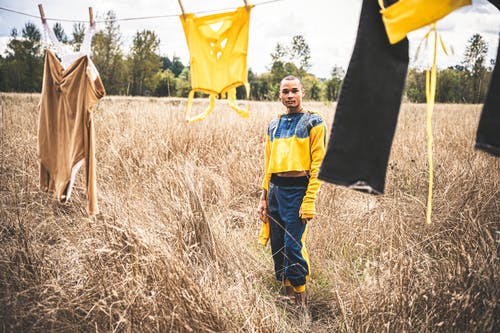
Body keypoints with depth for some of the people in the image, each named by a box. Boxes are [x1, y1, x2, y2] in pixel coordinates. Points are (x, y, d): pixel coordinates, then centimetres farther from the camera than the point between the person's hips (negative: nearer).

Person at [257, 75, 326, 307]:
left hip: (297, 189, -6)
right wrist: (263, 197, 14)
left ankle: (300, 301, 6)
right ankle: (286, 293, 24)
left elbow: (318, 164, -7)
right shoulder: (274, 125, 17)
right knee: (277, 246, 9)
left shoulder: (313, 122, -1)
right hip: (275, 189, 6)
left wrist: (309, 201, -14)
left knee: (293, 246, -9)